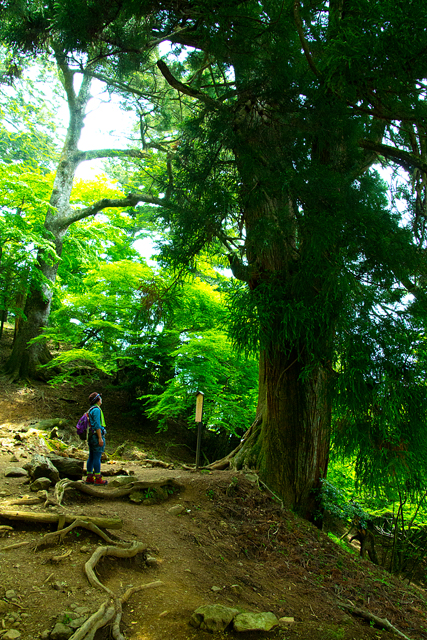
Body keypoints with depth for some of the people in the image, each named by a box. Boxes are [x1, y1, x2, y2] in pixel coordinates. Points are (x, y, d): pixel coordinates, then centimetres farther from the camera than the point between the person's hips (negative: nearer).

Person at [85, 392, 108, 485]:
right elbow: (97, 425, -19)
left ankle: (89, 478, 13)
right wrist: (100, 438, -21)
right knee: (97, 457, -8)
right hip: (97, 435, -10)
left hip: (91, 437, 10)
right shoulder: (96, 409, -12)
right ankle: (98, 479, -6)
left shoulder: (91, 410, 19)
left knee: (91, 457, 10)